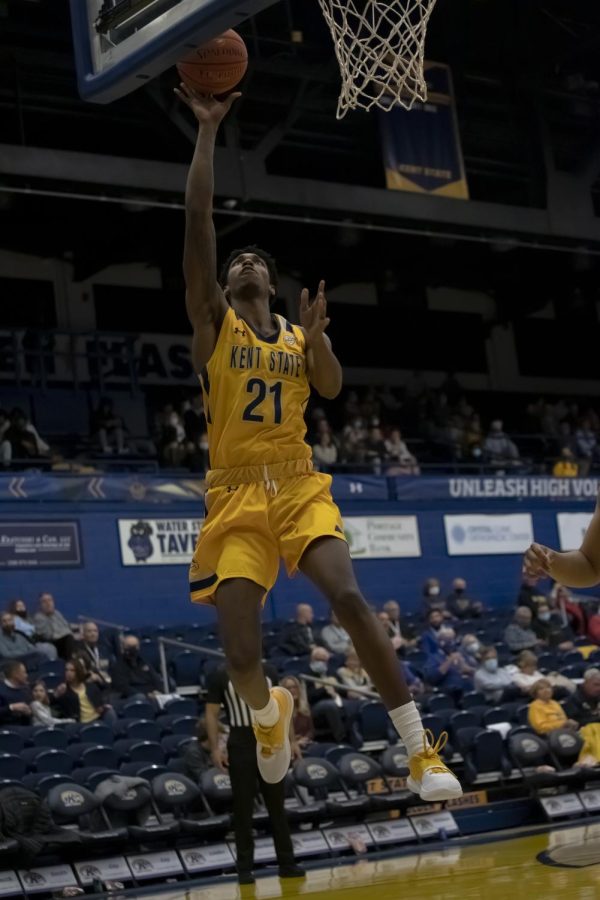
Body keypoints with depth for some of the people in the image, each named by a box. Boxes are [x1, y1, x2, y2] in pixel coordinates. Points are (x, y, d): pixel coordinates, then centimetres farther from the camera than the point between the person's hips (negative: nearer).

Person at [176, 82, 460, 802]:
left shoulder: (296, 336, 16)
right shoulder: (212, 321, 7)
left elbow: (331, 390, -3)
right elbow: (197, 218, -2)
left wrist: (317, 337, -20)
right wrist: (208, 129, -4)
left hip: (300, 487, 1)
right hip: (235, 497, -1)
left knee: (350, 600, -21)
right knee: (240, 651, -14)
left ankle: (422, 752, -15)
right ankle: (269, 712, 24)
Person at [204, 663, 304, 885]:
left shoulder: (268, 671, 6)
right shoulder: (220, 675, -5)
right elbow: (212, 713, -4)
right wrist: (215, 748, -11)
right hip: (240, 746, -3)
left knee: (277, 806, 8)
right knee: (243, 809, 2)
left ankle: (286, 862, 15)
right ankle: (244, 867, 9)